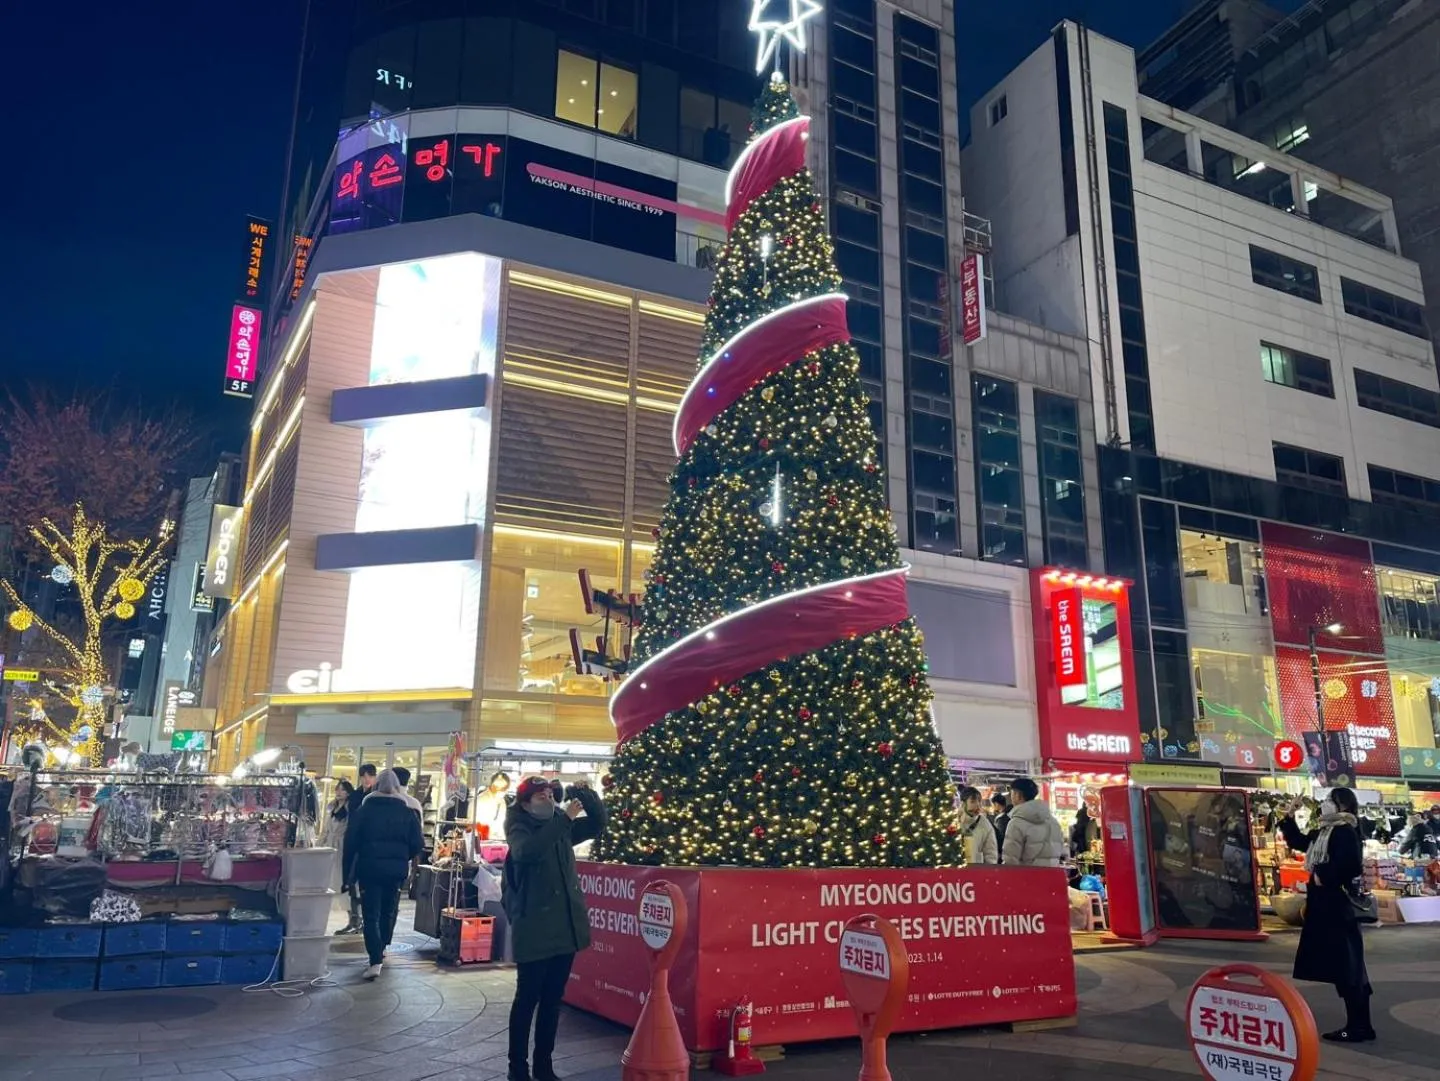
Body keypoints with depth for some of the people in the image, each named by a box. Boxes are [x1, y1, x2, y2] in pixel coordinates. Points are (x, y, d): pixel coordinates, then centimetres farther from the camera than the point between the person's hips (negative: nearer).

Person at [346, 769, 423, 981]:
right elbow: (417, 843, -2)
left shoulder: (366, 809, -3)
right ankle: (381, 950, 34)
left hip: (369, 867, -2)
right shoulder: (407, 812, 0)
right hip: (396, 869, 2)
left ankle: (375, 961, -13)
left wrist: (349, 864, 7)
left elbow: (352, 840, -4)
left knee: (371, 915, -1)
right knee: (388, 911, 20)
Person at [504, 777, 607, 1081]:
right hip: (534, 929, -6)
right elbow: (526, 852, -32)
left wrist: (586, 794, -5)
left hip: (566, 925, 6)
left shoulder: (561, 826, 8)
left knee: (553, 999, 13)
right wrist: (564, 818, -34)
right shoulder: (520, 828, -10)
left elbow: (598, 823, 13)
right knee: (527, 998, 3)